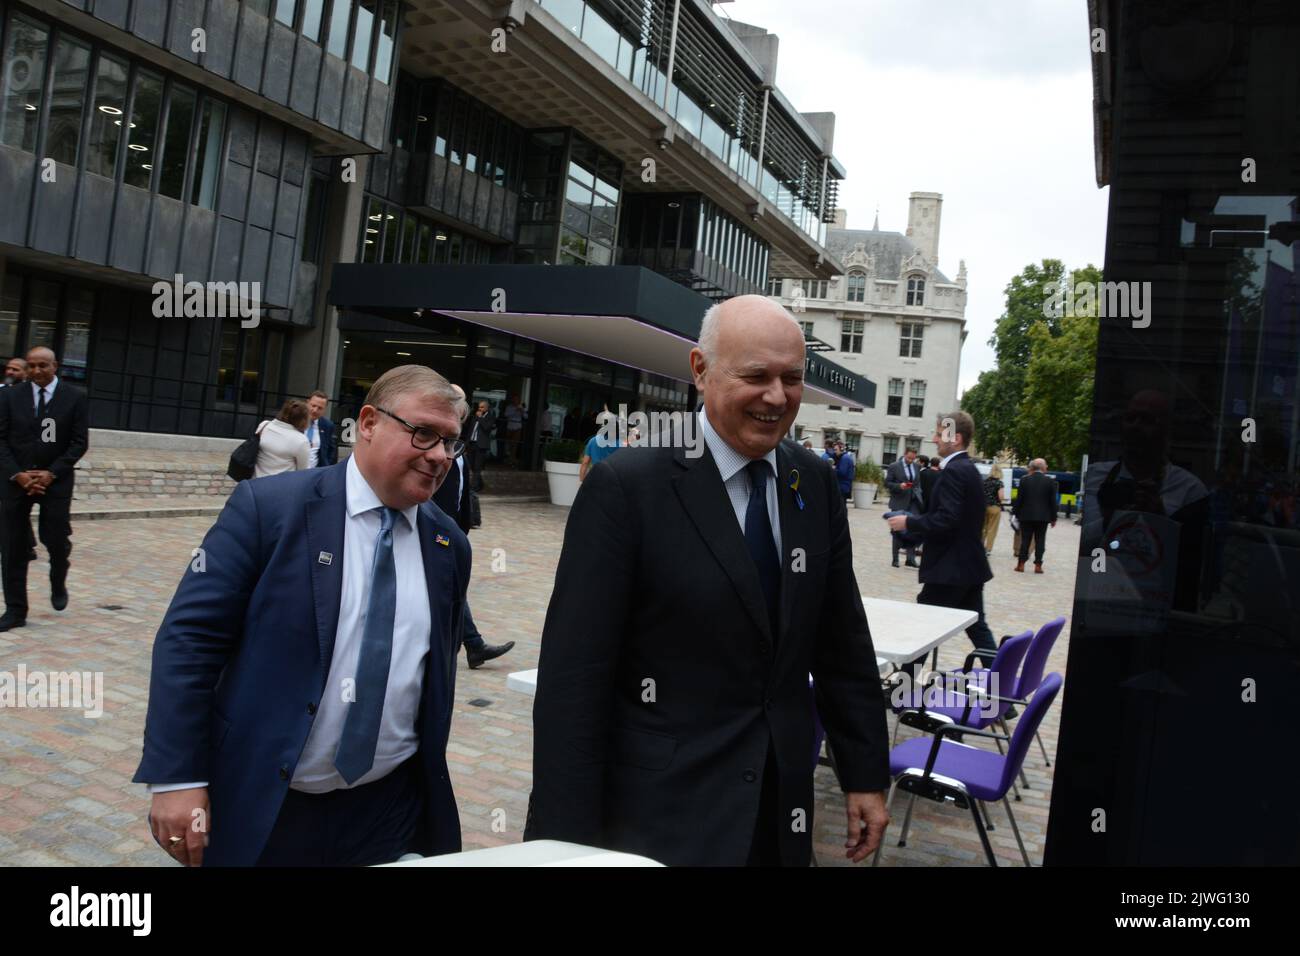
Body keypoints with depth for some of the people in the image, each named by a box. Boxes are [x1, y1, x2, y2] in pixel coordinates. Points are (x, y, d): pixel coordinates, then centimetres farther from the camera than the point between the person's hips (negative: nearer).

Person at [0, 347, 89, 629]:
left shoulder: (74, 397, -1)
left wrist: (51, 473, -13)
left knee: (56, 539, -2)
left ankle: (58, 584, 30)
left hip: (55, 479, -1)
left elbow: (80, 442, -4)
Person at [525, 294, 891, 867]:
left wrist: (865, 775, 8)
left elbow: (844, 643, 8)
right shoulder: (627, 487, -16)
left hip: (783, 804, 6)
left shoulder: (816, 485, 2)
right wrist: (570, 838, -16)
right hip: (661, 818, -5)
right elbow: (572, 677, -16)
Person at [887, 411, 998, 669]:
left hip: (950, 566, -9)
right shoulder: (968, 468, 13)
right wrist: (916, 520, 10)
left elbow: (946, 520, -25)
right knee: (976, 626, 13)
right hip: (970, 563, 10)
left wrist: (908, 522, -14)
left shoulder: (953, 471, -18)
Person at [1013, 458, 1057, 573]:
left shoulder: (1024, 480, -2)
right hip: (1043, 517, -1)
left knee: (1025, 540, 6)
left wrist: (1016, 513, 6)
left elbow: (1019, 499, -2)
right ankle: (1038, 565, 2)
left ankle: (1021, 564, 5)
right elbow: (1053, 501, -1)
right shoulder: (1050, 482, -3)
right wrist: (1053, 518, 6)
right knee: (1040, 541, 4)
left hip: (1026, 516, 1)